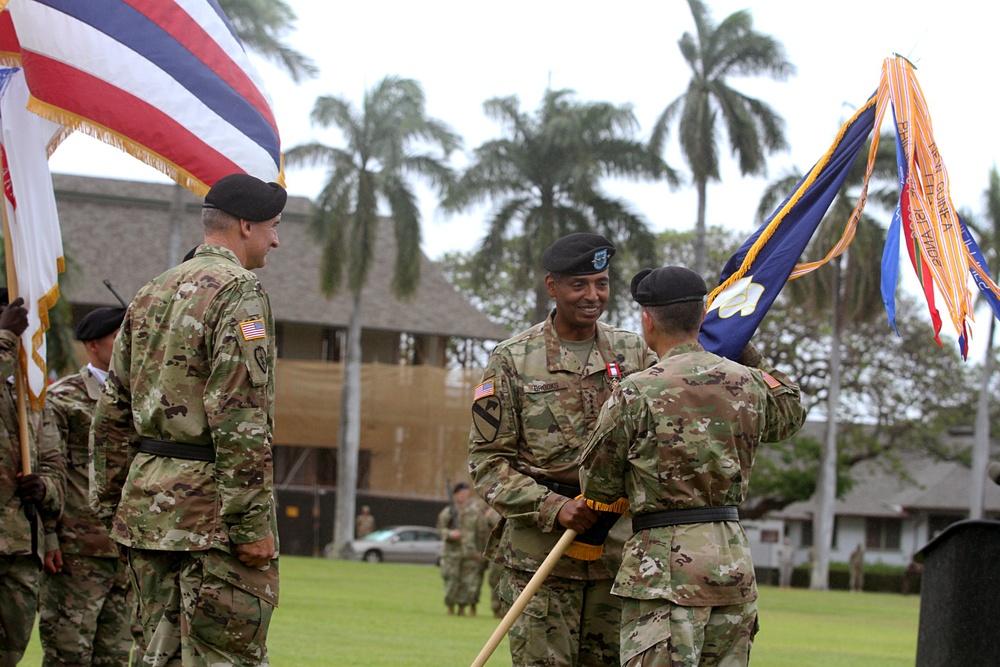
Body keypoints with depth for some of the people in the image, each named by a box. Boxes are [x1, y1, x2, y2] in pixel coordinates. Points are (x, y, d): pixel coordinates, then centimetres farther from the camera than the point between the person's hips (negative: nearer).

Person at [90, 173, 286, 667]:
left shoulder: (149, 295, 16)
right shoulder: (238, 291, -11)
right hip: (212, 507, -8)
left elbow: (112, 415, 17)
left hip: (147, 501, 8)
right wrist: (253, 523, -19)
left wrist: (111, 505, 20)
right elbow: (239, 418, -19)